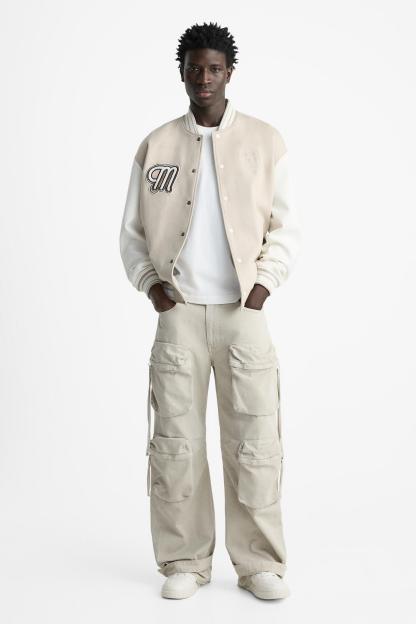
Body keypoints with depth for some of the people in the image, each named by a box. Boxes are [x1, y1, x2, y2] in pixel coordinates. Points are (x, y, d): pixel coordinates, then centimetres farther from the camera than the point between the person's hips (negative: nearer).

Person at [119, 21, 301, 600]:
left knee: (255, 442, 0)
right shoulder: (156, 145, 7)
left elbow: (286, 226, 5)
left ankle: (259, 562, 13)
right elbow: (132, 232, 10)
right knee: (175, 441, 3)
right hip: (179, 312, 1)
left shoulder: (264, 141, 5)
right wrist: (150, 281, -4)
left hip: (243, 311, -1)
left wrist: (263, 283, -7)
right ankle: (185, 561, 16)